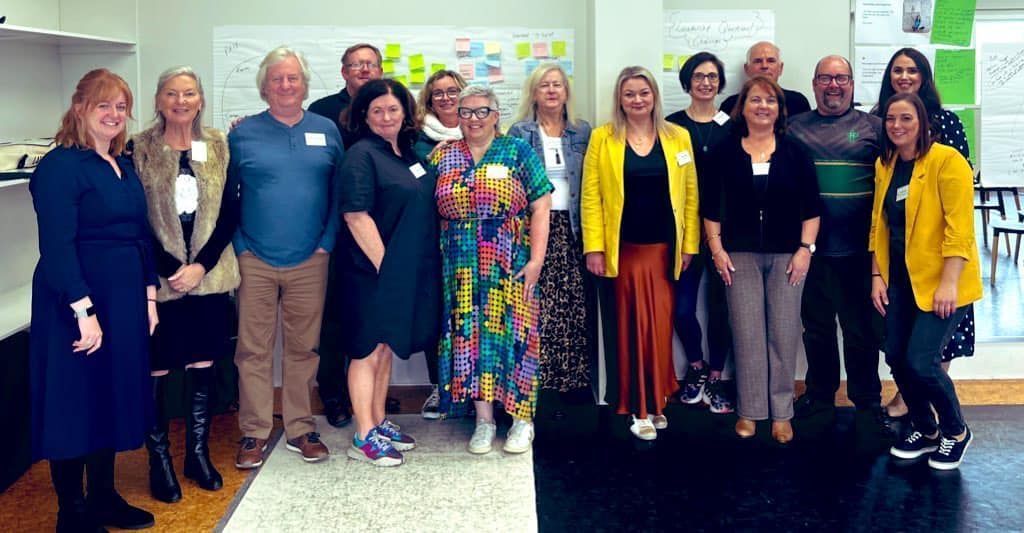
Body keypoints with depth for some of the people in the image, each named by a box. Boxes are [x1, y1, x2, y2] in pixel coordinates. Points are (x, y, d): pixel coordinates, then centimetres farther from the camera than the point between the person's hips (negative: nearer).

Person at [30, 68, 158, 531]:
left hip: (124, 300, 8)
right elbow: (57, 246, -19)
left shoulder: (125, 166, 12)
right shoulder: (61, 166, -13)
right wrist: (84, 310, -23)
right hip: (78, 303, -8)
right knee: (75, 401, 2)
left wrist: (149, 294, 12)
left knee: (114, 394, 15)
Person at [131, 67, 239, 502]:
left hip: (210, 274, 3)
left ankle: (198, 453, 23)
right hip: (159, 277, -3)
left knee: (203, 364, 9)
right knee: (156, 369, 1)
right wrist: (170, 268, -11)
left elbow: (229, 212, 4)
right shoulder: (139, 150, -2)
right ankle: (159, 460, 15)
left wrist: (201, 264, -7)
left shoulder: (217, 147, 7)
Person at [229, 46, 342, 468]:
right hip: (255, 260, -1)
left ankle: (301, 429, 19)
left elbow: (339, 194, 8)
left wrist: (327, 242, -1)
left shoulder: (326, 131, 8)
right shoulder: (243, 134, 4)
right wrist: (239, 245, -2)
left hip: (309, 261, 1)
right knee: (253, 349, 2)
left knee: (303, 348, 8)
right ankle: (254, 433, 13)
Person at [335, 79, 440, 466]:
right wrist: (382, 263, -19)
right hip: (373, 270, -8)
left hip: (406, 271, 8)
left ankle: (379, 423, 27)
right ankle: (364, 438, 6)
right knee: (368, 351, 0)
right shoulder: (362, 155, -12)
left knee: (386, 348, 16)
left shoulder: (408, 152, 11)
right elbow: (356, 216, -19)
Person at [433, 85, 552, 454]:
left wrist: (536, 260, -11)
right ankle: (484, 418, 13)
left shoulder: (517, 152, 2)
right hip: (462, 270, 3)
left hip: (510, 268, -2)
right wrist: (435, 263, 2)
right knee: (470, 336, 3)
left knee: (512, 334, -1)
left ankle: (522, 418, 11)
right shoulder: (442, 157, 10)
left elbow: (540, 207, -3)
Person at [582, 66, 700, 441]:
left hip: (665, 247, 2)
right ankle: (638, 408, 11)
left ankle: (656, 401, 19)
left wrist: (689, 244, 3)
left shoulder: (678, 137, 6)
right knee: (632, 325, 3)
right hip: (624, 248, -1)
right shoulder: (602, 138, 1)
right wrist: (594, 248, -8)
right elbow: (591, 196, -2)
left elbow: (689, 194, 7)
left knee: (660, 324, 3)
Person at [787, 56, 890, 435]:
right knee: (816, 326, 13)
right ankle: (820, 394, 29)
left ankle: (867, 401, 20)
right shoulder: (795, 128, 7)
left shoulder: (872, 127, 4)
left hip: (858, 248, -1)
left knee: (862, 329, 6)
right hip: (811, 247, 2)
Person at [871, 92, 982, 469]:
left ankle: (956, 433, 16)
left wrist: (948, 283, -22)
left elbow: (960, 226, -17)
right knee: (896, 357, 6)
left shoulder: (946, 160, -13)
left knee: (920, 361, -10)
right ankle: (925, 429, 28)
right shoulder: (884, 165, 8)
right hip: (900, 279, 6)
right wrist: (877, 276, 5)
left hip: (940, 281, -6)